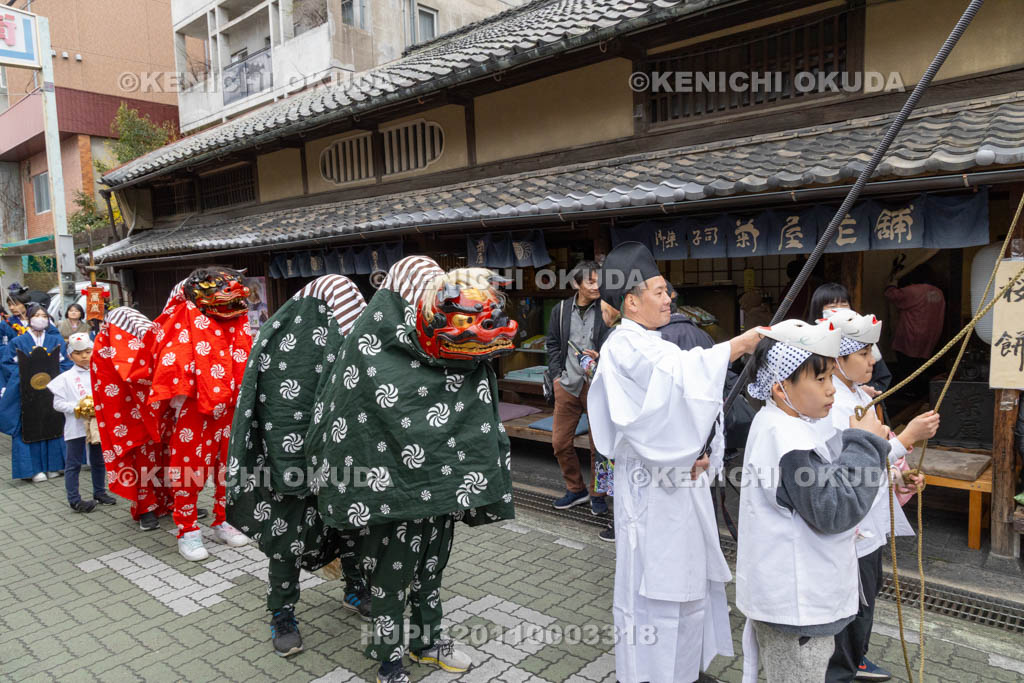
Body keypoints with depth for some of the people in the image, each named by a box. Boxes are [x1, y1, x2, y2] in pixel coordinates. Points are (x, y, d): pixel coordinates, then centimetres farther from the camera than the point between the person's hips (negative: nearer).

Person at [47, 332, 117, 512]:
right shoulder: (65, 378, -4)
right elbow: (57, 403, -5)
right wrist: (77, 408, -16)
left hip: (98, 424, 3)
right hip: (75, 426, -3)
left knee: (98, 461, 15)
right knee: (74, 463, 3)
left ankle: (100, 492, 29)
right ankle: (74, 499, 9)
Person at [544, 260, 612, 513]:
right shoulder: (561, 310, 8)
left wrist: (600, 358, -17)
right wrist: (556, 374, 6)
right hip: (567, 384, 4)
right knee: (560, 442, 8)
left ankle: (597, 494, 23)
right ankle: (576, 489, 27)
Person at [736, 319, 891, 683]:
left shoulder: (782, 425, 6)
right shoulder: (787, 442, -28)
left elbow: (827, 481, 17)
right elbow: (835, 510, -26)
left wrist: (861, 442, 3)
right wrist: (865, 444, -19)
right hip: (793, 608, -10)